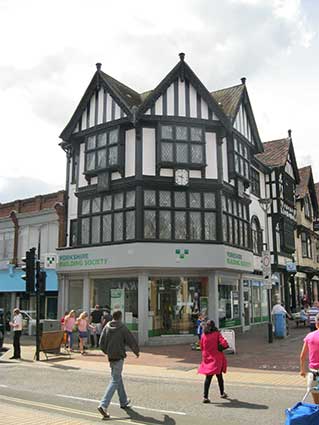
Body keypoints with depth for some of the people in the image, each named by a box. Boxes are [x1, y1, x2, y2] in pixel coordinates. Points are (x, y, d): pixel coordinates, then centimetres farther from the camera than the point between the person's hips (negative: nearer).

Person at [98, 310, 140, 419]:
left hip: (111, 357, 6)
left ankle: (123, 402, 35)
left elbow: (101, 344, 2)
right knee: (115, 381, -3)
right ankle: (103, 405, -13)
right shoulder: (123, 328, -12)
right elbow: (132, 342, -8)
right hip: (119, 357, -6)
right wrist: (137, 352, 11)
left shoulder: (106, 328, 1)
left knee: (118, 378, 21)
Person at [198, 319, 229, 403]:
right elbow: (223, 343, -20)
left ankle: (205, 397, -6)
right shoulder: (217, 334, -9)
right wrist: (225, 346, 2)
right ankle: (222, 393, 33)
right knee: (219, 376, 17)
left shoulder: (203, 335, -2)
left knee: (208, 377, 4)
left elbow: (202, 347, 5)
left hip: (207, 358, 2)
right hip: (216, 358, -2)